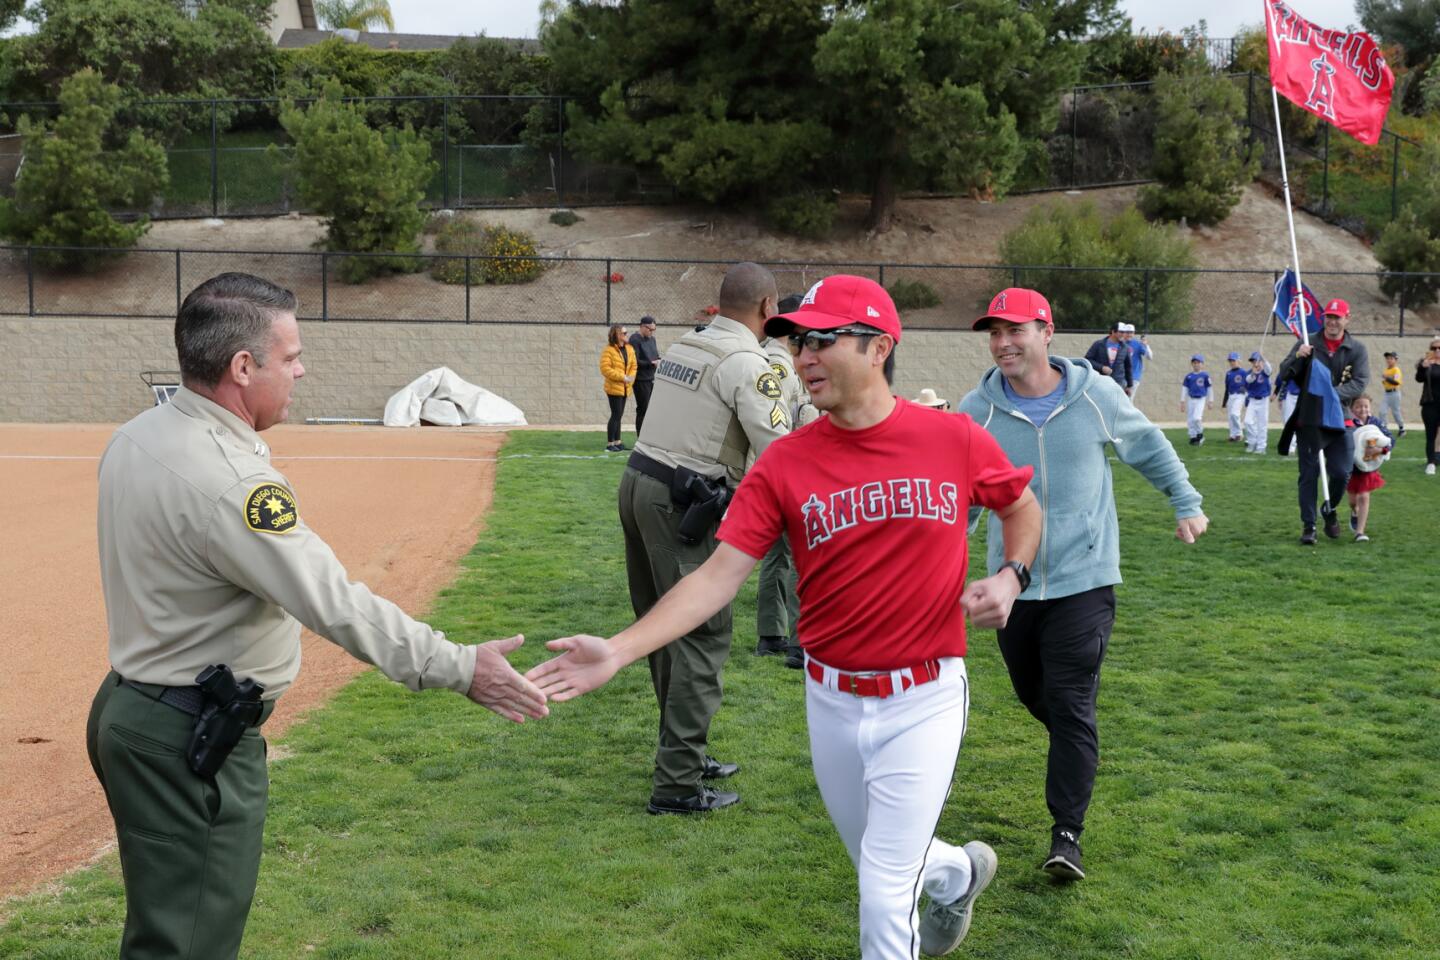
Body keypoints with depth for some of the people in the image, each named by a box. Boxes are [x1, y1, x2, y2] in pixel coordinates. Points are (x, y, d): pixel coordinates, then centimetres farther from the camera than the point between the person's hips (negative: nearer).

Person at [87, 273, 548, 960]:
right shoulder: (224, 479, -26)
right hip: (191, 747, -10)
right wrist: (460, 669, -24)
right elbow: (334, 605, -28)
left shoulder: (134, 439, 4)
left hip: (132, 709, 10)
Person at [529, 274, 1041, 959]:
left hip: (924, 700, -3)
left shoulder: (956, 440, -9)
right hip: (832, 701, 3)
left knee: (883, 900, -6)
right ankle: (957, 871, 56)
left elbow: (1023, 507, 11)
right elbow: (718, 575, -14)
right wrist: (618, 651, -25)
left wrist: (1011, 576, -9)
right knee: (879, 869, 23)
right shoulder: (785, 463, -8)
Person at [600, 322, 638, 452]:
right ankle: (609, 444, -4)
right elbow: (605, 369, -19)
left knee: (618, 415, 12)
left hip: (624, 388, 7)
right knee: (616, 415, -8)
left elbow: (634, 365, 13)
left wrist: (631, 377, -7)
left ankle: (617, 442, 19)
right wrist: (622, 377, -19)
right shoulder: (609, 350, -12)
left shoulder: (629, 348, 11)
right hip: (614, 387, -7)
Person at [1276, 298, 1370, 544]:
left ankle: (1330, 509, 28)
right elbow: (1284, 374, 0)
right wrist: (1297, 357, -20)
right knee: (1309, 475, 0)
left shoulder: (1357, 350, 4)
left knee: (1341, 474, -1)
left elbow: (1360, 383, -7)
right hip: (1309, 419, -1)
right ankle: (1308, 526, 7)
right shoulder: (1307, 344, 3)